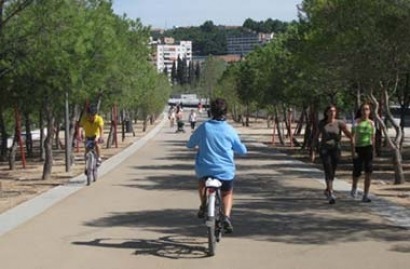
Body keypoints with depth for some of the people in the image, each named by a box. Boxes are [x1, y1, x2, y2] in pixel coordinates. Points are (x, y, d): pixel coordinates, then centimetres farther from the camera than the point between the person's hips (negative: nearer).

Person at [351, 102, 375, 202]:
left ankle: (365, 196, -6)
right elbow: (353, 136, -11)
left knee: (368, 172, -11)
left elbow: (373, 138, 14)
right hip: (358, 148, -2)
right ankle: (354, 188, 37)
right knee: (357, 172, 3)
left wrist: (373, 151, 17)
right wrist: (353, 150, -19)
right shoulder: (356, 122, -5)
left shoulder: (371, 123, 6)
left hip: (368, 148, 2)